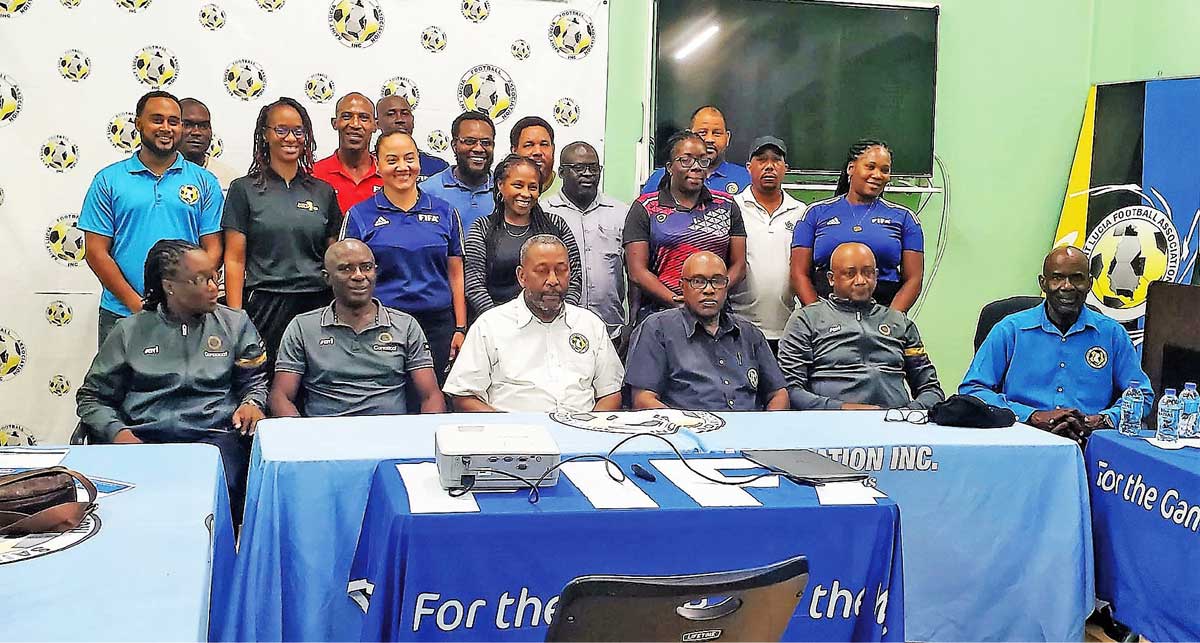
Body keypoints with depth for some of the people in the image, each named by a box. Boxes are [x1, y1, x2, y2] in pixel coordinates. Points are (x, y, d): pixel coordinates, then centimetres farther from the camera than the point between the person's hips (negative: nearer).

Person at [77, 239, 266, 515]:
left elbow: (254, 380, 21)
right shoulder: (131, 331, 13)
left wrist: (251, 403, -3)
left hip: (213, 434, 0)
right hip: (144, 436, 0)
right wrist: (116, 431, -4)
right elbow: (92, 397, 16)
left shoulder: (235, 323, 16)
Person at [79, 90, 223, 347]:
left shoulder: (205, 182, 7)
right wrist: (136, 304, -9)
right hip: (121, 315, 0)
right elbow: (95, 252, 1)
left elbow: (213, 249, 3)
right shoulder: (108, 180, 6)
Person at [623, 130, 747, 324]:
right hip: (657, 313, -2)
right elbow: (637, 272, 0)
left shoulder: (726, 206, 16)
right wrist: (675, 301, -12)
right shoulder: (645, 208, 7)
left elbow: (738, 265, 12)